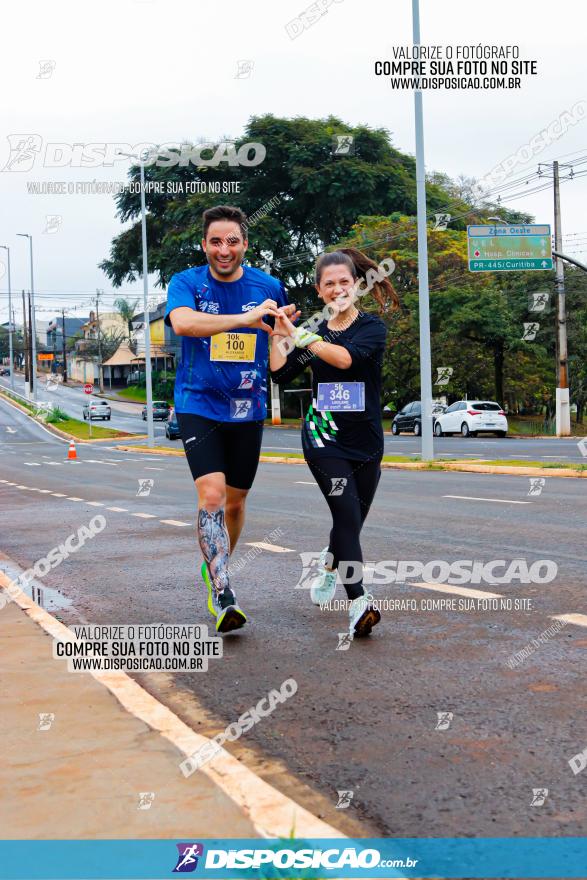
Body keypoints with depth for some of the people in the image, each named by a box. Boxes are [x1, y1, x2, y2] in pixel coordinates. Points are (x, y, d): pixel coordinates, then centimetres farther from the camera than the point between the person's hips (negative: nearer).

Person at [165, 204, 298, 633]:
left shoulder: (268, 287, 1)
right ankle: (222, 593, -16)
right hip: (198, 405, -3)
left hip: (247, 409, 3)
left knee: (236, 499, 14)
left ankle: (215, 566, 40)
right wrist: (244, 318, -39)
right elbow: (182, 321, -30)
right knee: (211, 493, -19)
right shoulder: (186, 283, -7)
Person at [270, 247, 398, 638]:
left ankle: (329, 566, 44)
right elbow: (281, 374, 1)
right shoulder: (314, 330, 6)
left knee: (352, 522, 12)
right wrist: (278, 336, -8)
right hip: (324, 438, 0)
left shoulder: (372, 327, -5)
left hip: (366, 442, 0)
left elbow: (345, 357, -25)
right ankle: (359, 603, -21)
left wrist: (297, 334, -21)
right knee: (347, 515, -17)